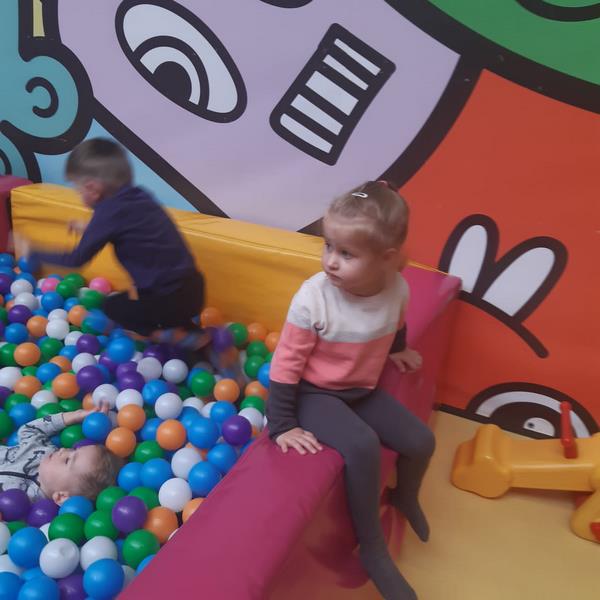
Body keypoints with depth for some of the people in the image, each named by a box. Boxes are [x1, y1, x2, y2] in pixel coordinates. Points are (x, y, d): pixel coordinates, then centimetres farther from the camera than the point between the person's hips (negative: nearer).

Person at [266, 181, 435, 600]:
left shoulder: (397, 289, -15)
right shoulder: (313, 297, -28)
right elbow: (286, 364, -20)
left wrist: (397, 351, 28)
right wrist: (282, 426, -18)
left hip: (363, 391, 5)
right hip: (316, 394, -5)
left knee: (421, 441, 0)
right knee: (363, 446, -29)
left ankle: (406, 498, 37)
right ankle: (373, 550, -6)